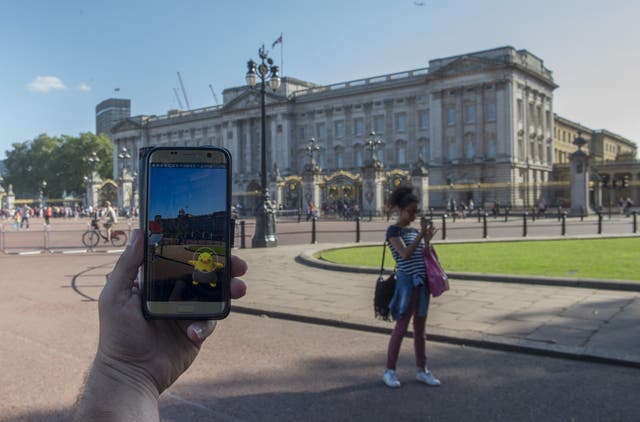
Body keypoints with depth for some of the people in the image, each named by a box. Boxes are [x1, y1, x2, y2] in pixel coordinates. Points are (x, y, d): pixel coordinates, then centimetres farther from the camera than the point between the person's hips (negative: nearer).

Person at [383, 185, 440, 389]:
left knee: (420, 328, 11)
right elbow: (405, 254, -18)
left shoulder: (415, 231, 14)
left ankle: (422, 370, 19)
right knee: (401, 328, -2)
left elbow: (424, 256, 14)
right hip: (406, 282, -6)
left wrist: (427, 239, 0)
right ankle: (390, 371, 9)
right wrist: (421, 235, -20)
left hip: (422, 282, 7)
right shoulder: (393, 230, -5)